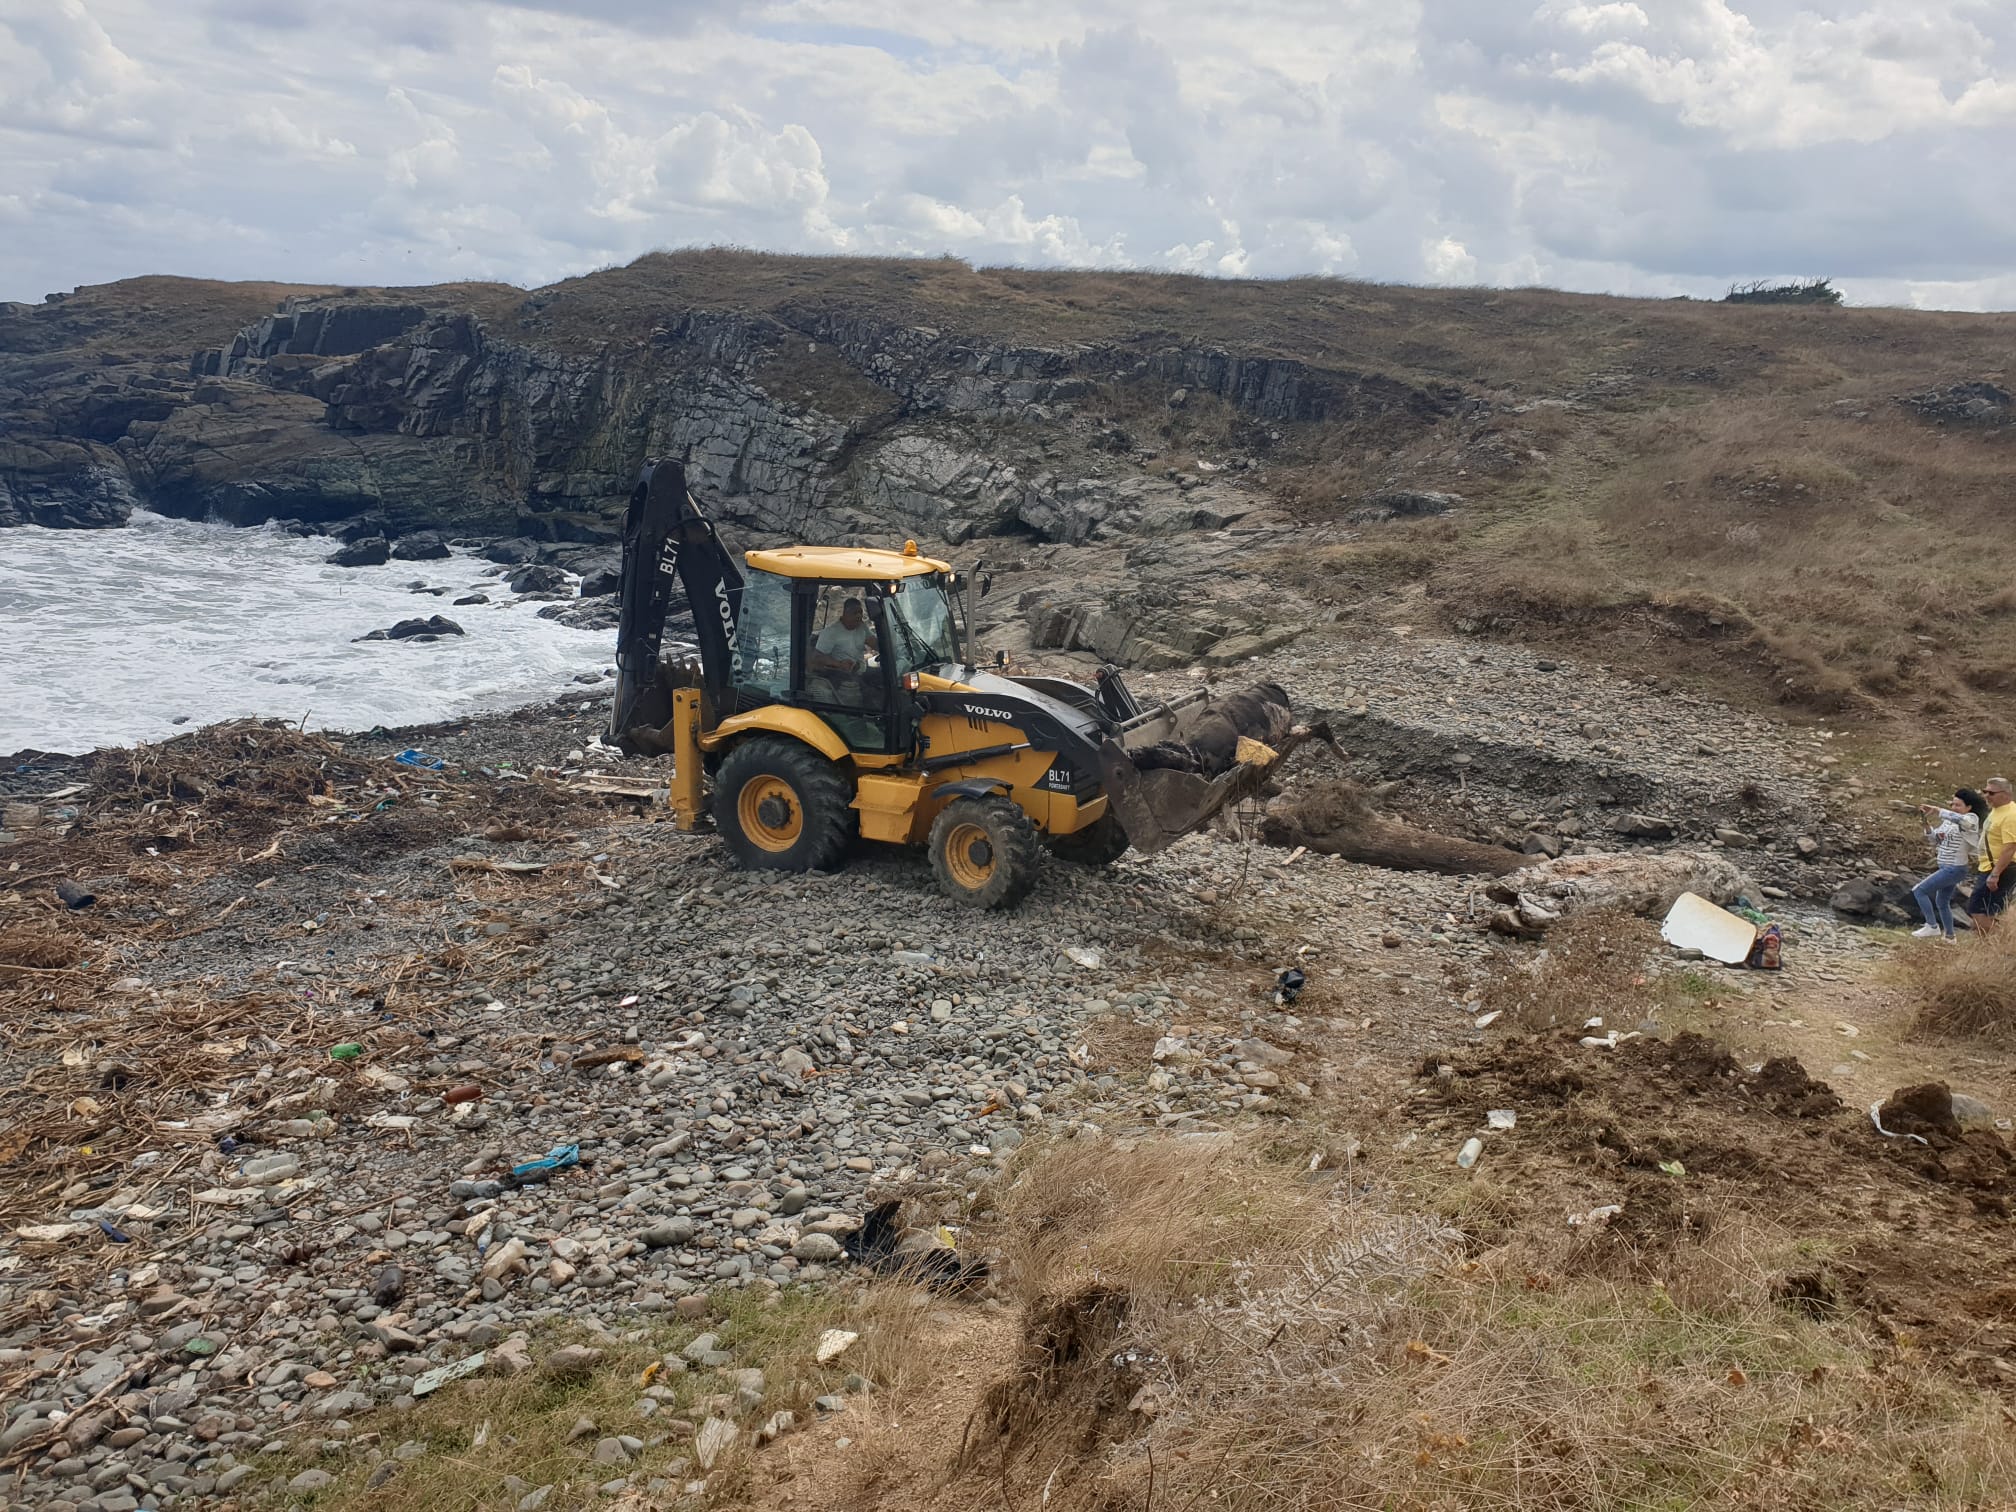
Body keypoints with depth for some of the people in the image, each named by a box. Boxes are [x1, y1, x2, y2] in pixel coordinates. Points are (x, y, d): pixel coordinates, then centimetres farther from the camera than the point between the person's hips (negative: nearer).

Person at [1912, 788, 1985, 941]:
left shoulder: (1972, 819, -14)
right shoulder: (1949, 820, 7)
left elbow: (1962, 820, -40)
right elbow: (1935, 839, 11)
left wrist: (1938, 811, -40)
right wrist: (1927, 823, -5)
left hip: (1956, 869, -9)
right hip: (1947, 868, 9)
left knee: (1919, 890, -11)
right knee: (1942, 902, 21)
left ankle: (1932, 926, -6)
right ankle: (1949, 936, 34)